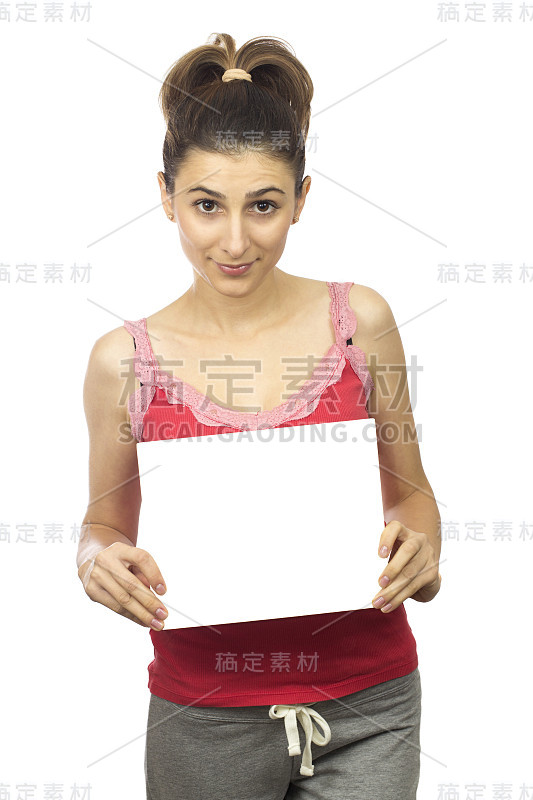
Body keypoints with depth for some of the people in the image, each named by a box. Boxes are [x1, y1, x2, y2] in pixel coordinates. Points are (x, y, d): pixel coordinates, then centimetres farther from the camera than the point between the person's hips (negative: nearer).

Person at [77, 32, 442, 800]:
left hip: (367, 706, 1)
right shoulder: (124, 359, -7)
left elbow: (411, 489, 7)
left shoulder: (360, 319, -5)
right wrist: (98, 561, -14)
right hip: (205, 715, 0)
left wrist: (421, 552, -13)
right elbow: (106, 520, 7)